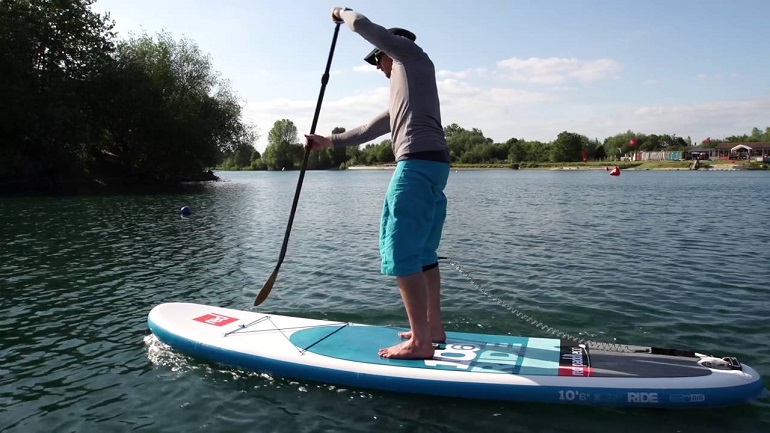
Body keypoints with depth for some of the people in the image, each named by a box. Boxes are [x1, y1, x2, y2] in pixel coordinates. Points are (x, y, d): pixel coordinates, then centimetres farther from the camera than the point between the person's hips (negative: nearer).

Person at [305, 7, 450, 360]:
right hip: (431, 165, 10)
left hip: (417, 163, -10)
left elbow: (363, 25, 3)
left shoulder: (411, 54, 9)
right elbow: (370, 130, 32)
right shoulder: (403, 95, 32)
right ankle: (433, 327, 20)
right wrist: (329, 142, 32)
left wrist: (343, 13, 24)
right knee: (423, 252, 13)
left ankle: (420, 342, -8)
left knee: (402, 253, -10)